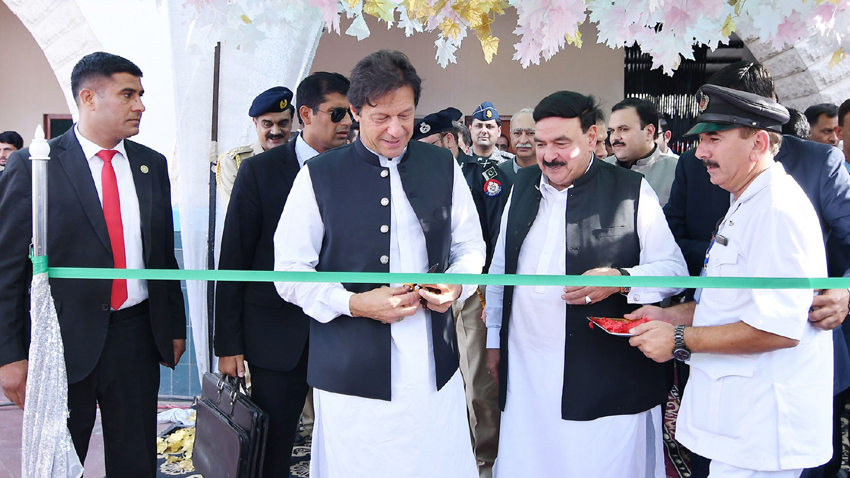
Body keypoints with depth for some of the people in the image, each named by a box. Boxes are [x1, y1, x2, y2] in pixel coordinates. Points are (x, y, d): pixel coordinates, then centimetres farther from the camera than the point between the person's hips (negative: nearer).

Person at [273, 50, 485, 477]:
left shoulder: (442, 166, 6)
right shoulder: (319, 176, -2)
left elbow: (470, 246, 15)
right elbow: (290, 273, -2)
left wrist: (456, 283, -6)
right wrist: (355, 303, -16)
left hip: (433, 367, 3)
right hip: (351, 372, -2)